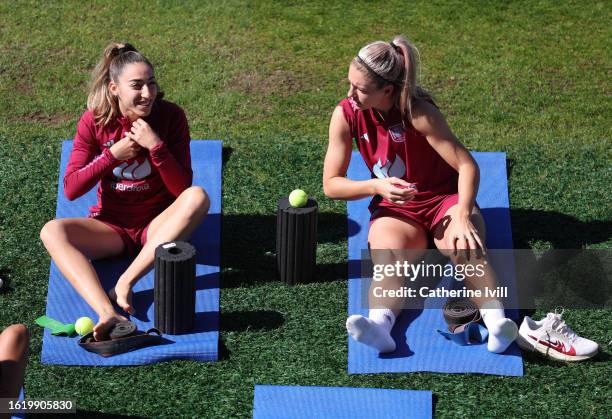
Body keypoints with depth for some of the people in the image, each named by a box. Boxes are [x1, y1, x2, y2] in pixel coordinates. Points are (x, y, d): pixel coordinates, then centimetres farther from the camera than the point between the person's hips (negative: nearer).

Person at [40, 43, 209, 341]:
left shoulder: (170, 116, -10)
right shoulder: (94, 121, -7)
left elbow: (182, 189, -12)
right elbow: (71, 190, -10)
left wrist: (156, 146, -25)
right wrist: (113, 155, -20)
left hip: (157, 226, -1)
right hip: (111, 227, 1)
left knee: (198, 197, -31)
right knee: (52, 232, -26)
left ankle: (125, 283, -35)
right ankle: (107, 315, -47)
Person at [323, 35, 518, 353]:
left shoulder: (418, 112, -21)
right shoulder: (345, 115, -10)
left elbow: (467, 166, -21)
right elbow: (331, 185, -7)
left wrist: (463, 216, -37)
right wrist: (377, 186, -25)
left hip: (445, 200, -1)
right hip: (395, 210, 2)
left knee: (466, 248, -34)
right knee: (387, 257, -32)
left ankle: (497, 321, -51)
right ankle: (379, 324, -59)